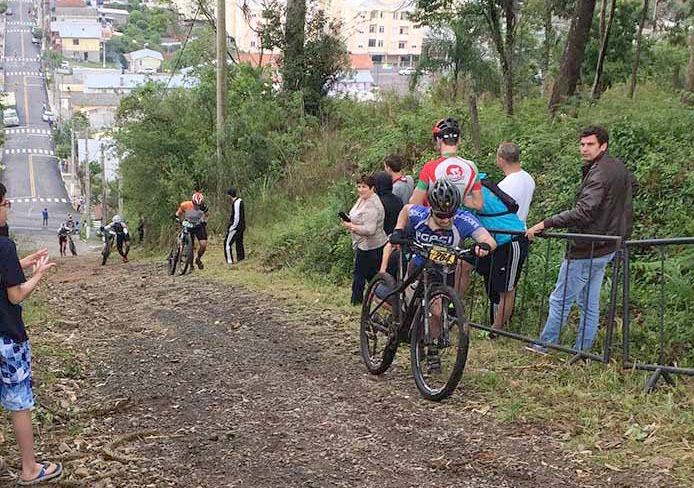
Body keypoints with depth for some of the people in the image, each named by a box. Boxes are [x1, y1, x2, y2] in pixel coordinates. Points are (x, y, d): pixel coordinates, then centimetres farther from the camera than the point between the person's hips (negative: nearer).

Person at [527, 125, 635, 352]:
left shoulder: (599, 173, -20)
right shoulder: (621, 169, 12)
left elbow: (584, 212, -30)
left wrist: (545, 223, -31)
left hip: (586, 249, -10)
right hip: (606, 247, 10)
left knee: (560, 300, 0)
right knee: (589, 304, 14)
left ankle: (543, 347, 9)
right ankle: (582, 351, 21)